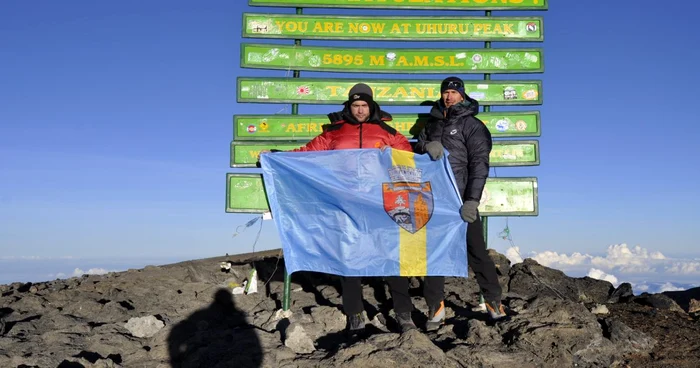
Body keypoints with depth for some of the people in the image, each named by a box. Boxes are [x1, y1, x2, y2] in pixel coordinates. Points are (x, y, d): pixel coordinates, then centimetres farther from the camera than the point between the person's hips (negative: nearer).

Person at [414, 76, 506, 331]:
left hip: (461, 200, -5)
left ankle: (494, 302, 10)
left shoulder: (472, 125, 2)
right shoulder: (433, 123, 19)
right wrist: (428, 144, -15)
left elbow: (479, 164, -7)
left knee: (475, 250, -3)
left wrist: (473, 200, -18)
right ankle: (436, 307, 12)